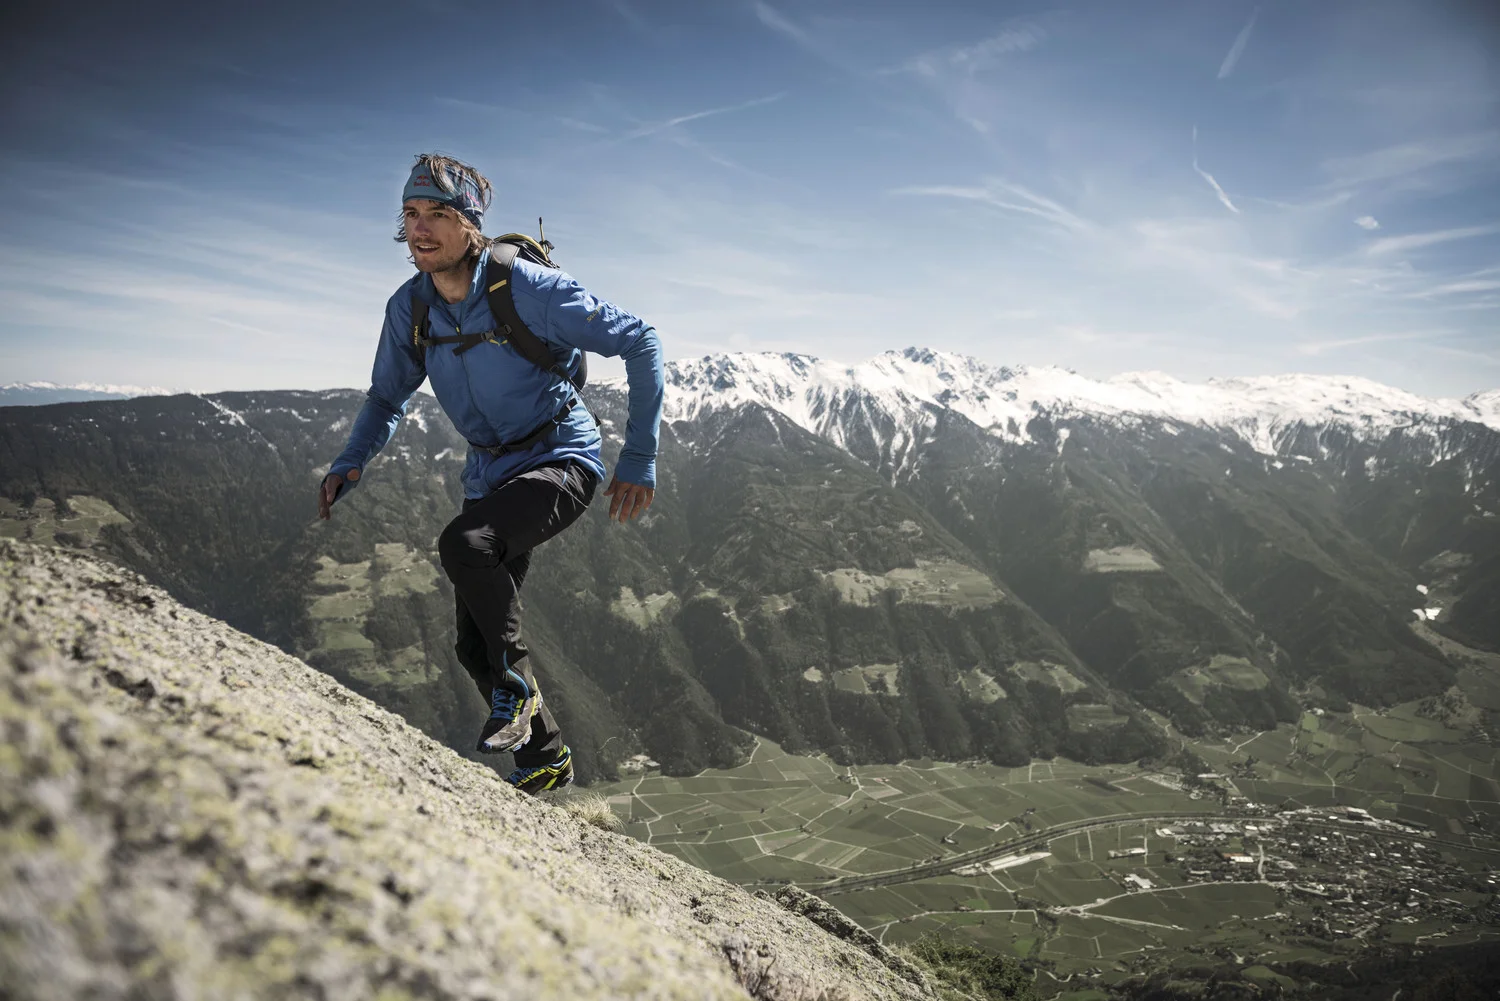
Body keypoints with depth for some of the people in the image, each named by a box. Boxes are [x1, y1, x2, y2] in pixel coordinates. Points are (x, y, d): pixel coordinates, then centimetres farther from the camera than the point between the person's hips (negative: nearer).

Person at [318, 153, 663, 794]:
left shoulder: (528, 288, -21)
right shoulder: (409, 307, -4)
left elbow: (640, 342, -16)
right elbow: (388, 396, 13)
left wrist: (640, 460, -19)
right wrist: (350, 462, -7)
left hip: (561, 460, -6)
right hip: (490, 473, 7)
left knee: (463, 544, -34)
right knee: (474, 645, 7)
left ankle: (517, 686, -10)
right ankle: (546, 757, 29)